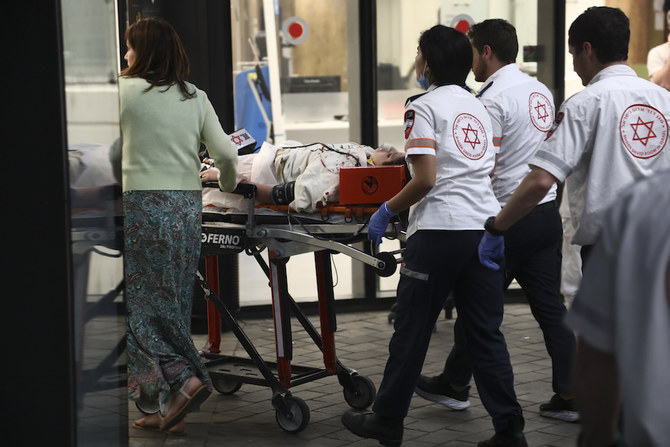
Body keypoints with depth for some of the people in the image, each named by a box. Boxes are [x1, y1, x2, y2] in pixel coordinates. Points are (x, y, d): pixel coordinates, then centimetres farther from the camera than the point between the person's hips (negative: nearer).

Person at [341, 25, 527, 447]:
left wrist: (387, 210, -1)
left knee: (411, 330, 5)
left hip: (440, 231, -7)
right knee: (487, 332, 9)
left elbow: (426, 179, -14)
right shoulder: (479, 107, 16)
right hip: (484, 229, 7)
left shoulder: (425, 106, -6)